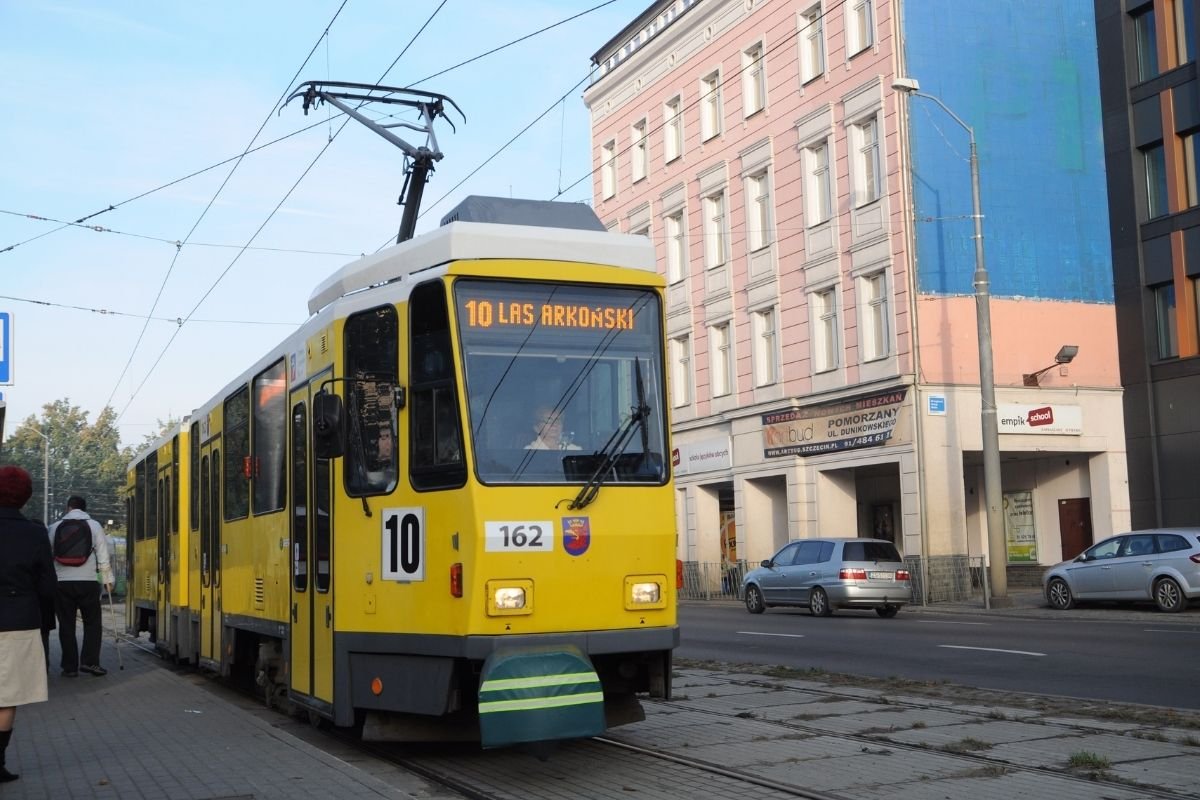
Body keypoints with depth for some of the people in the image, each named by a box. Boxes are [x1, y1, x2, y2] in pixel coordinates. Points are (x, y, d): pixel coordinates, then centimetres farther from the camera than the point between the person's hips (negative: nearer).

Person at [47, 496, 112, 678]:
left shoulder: (55, 527, 6)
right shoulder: (94, 526, 4)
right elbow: (103, 556, 1)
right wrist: (107, 580, 8)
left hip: (61, 581, 1)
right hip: (87, 581, -1)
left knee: (66, 624, 7)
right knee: (92, 622, 9)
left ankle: (70, 666, 6)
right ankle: (89, 661, -3)